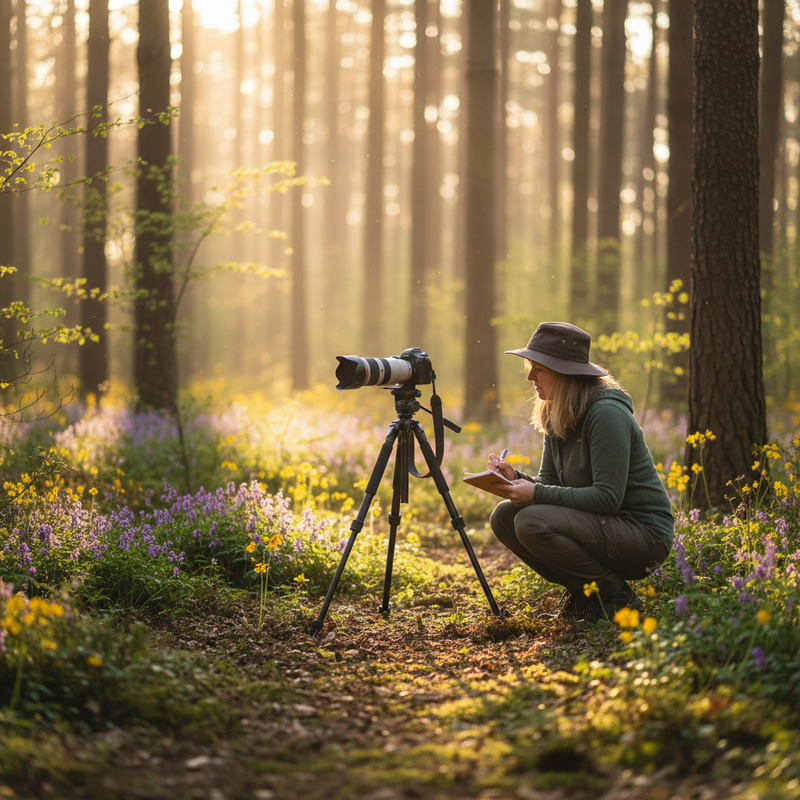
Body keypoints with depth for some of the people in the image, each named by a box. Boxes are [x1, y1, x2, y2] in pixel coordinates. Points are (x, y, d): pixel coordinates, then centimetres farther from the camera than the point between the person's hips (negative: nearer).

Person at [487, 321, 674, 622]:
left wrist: (538, 495, -25)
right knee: (504, 516, -3)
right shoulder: (557, 416, 8)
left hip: (643, 533, -9)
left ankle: (615, 595, -11)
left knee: (532, 522, -27)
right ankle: (581, 591, 6)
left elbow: (608, 497, -25)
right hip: (602, 526, 9)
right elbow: (549, 481, 11)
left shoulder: (606, 414, -20)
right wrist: (516, 478, -10)